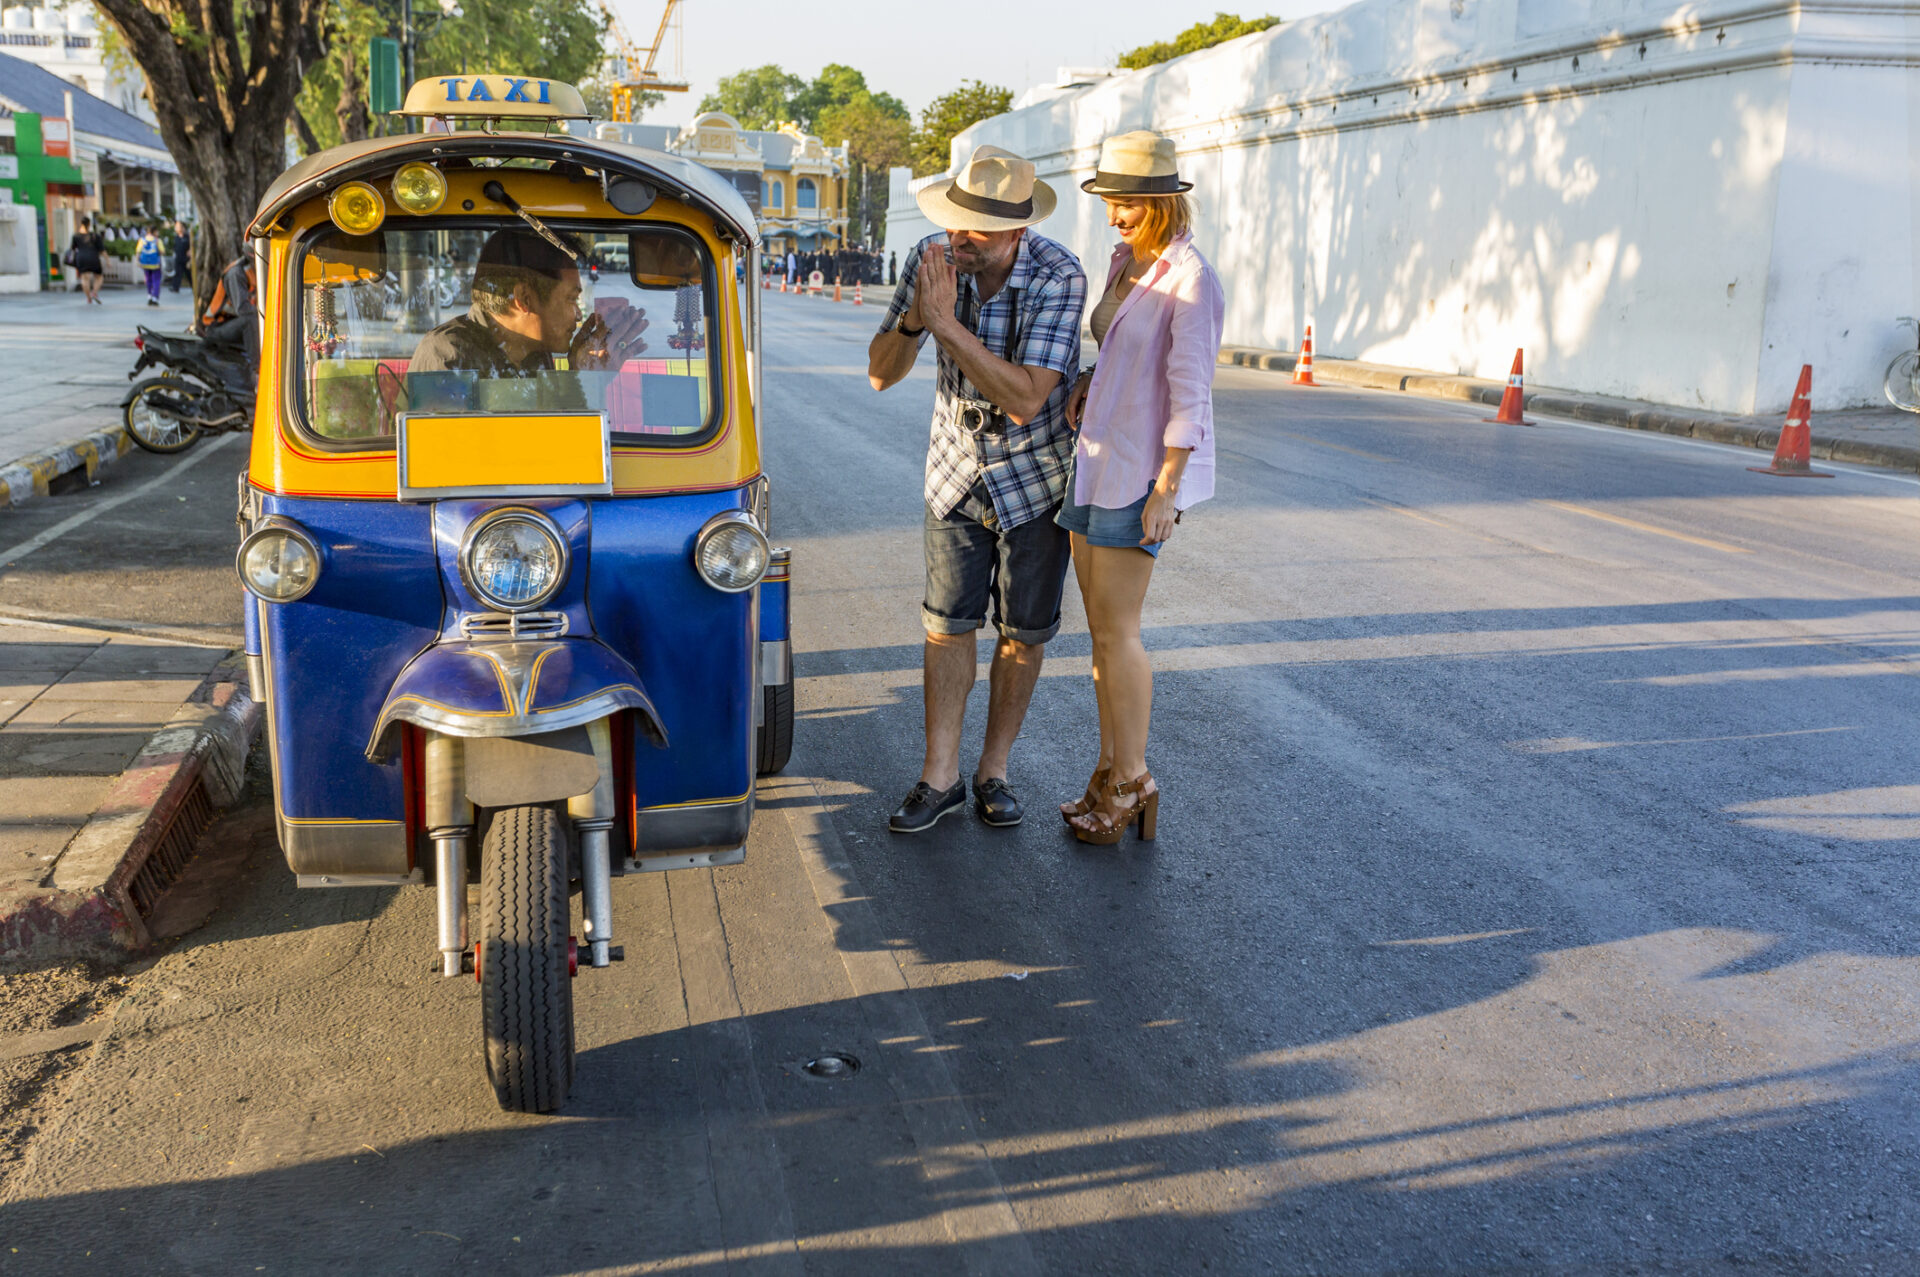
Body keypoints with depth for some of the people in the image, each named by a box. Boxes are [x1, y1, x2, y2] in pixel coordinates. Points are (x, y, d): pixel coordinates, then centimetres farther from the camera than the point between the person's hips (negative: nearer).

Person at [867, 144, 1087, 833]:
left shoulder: (1058, 277, -26)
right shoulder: (931, 258, -12)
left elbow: (1026, 400, -34)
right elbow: (881, 373, -9)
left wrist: (947, 323, -37)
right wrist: (915, 318, -29)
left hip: (1036, 473, -3)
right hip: (956, 468, 3)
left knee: (1024, 632, 6)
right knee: (948, 625, 4)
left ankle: (994, 770, 21)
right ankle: (940, 776, 13)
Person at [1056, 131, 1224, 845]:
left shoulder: (1190, 280, -14)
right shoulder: (1124, 265, 12)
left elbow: (1189, 391, -18)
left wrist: (1166, 488, -20)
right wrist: (1086, 385, 6)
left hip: (1144, 468, -9)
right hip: (1098, 460, 9)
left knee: (1115, 631, -5)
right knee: (1102, 627, 11)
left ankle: (1131, 780, 8)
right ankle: (1112, 774, 20)